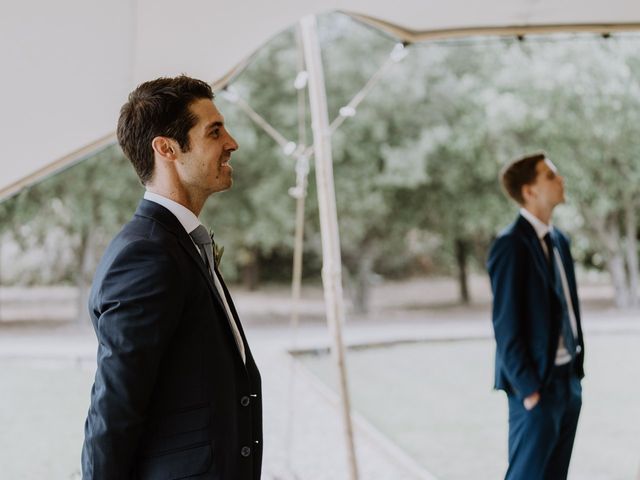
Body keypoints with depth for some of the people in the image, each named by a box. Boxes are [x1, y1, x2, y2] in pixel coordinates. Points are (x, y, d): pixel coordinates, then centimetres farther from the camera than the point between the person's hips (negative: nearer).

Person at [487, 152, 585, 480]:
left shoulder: (559, 240, 13)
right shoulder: (511, 245, -14)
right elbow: (505, 325, -17)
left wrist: (577, 368, 11)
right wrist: (528, 388, -17)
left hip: (568, 380, 8)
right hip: (536, 384, -8)